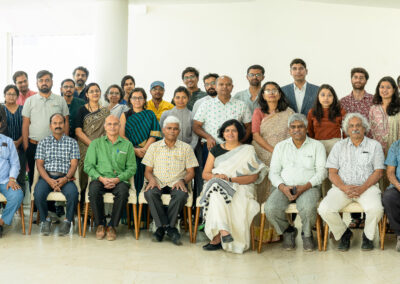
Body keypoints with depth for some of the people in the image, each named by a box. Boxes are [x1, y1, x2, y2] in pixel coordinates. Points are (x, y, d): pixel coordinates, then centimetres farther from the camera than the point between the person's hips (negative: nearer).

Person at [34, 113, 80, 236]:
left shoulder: (72, 142, 12)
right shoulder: (43, 142, 14)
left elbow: (74, 164, 3)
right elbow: (39, 165, 4)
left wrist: (66, 178, -16)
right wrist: (49, 180, -13)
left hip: (65, 177, -1)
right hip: (47, 176, 1)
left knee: (73, 193, -32)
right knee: (38, 193, -30)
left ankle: (67, 221, -8)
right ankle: (45, 220, -3)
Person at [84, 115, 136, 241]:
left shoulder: (127, 145, 13)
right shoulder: (96, 143, 14)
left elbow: (132, 168, 6)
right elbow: (88, 166, 7)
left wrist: (117, 179, -10)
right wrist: (101, 178, -10)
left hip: (119, 180, 0)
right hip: (100, 179, 0)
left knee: (123, 192, -34)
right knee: (93, 190, -33)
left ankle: (112, 225, -17)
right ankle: (100, 224, -13)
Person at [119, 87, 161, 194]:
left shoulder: (150, 115, 14)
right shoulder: (125, 115, 13)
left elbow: (153, 135, 4)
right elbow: (121, 135, 3)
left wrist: (144, 149, -11)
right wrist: (135, 150, -10)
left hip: (147, 152, 0)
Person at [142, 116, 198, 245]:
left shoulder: (186, 148, 12)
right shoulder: (154, 147, 15)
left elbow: (191, 172, 7)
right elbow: (148, 170, 12)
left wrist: (182, 180, -14)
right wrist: (151, 179, -11)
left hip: (176, 183, -1)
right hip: (158, 183, 1)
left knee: (181, 195, -35)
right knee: (150, 193, -33)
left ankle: (162, 227, -21)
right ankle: (169, 228, -26)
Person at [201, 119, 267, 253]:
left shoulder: (247, 150, 8)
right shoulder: (216, 150, 18)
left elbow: (254, 177, -3)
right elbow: (205, 174, 12)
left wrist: (231, 179, -14)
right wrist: (217, 176, -11)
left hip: (240, 187, -2)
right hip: (216, 185, 2)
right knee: (217, 193, -35)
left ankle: (217, 238, -33)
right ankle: (223, 231, -45)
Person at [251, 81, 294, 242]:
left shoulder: (288, 113, 12)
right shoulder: (258, 112, 11)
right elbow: (256, 135, 0)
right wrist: (273, 150, -10)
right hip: (263, 157, 0)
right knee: (263, 191, -6)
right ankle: (264, 230, -2)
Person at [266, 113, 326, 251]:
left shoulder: (317, 146, 10)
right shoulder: (280, 146, 16)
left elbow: (321, 171, 1)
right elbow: (273, 172, 10)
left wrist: (305, 187, -15)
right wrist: (283, 187, -11)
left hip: (308, 187, -2)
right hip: (283, 187, 2)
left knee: (308, 208, -35)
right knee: (271, 209, -28)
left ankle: (307, 233, -1)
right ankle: (288, 231, 4)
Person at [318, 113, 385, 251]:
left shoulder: (374, 145, 10)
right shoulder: (339, 146, 13)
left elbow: (378, 172, 3)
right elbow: (332, 173, 7)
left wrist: (362, 188, -13)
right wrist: (344, 188, -13)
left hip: (366, 186, -1)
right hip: (342, 187, 1)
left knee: (376, 209, -33)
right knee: (324, 209, -25)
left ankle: (368, 236, 1)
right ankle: (344, 234, 4)